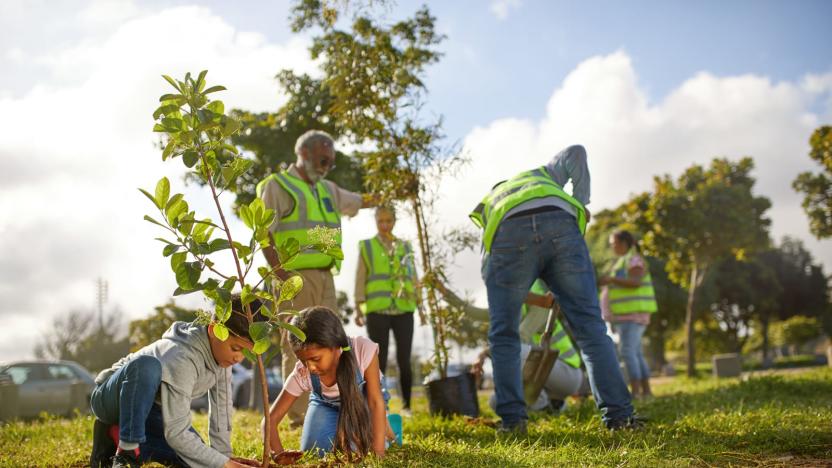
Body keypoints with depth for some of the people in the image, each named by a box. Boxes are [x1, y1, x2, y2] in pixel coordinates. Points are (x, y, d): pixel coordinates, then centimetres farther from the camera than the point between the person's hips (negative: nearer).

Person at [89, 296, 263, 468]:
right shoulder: (181, 358, -36)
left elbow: (222, 406, -5)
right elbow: (176, 434, -36)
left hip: (150, 407, 8)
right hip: (113, 398, -8)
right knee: (147, 364, -40)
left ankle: (117, 434, 3)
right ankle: (126, 452, -24)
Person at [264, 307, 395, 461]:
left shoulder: (363, 350, -41)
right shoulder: (301, 374, -33)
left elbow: (376, 401, -32)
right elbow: (270, 420, -27)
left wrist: (378, 453, -36)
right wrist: (281, 458, -42)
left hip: (362, 400, -2)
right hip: (326, 404, 2)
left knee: (353, 450, -22)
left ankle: (382, 427, 11)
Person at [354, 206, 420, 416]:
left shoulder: (405, 247, 15)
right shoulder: (366, 246, 9)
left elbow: (413, 277, 15)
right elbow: (360, 279, 5)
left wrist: (420, 305, 7)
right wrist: (358, 310, -3)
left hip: (404, 311, 1)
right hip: (377, 311, -1)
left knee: (404, 360, -1)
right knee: (379, 361, 0)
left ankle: (406, 405, 10)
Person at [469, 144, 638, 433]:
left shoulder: (487, 204, 41)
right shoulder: (542, 174, 44)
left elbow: (490, 271, 33)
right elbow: (576, 153, 24)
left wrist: (537, 299, 41)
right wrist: (581, 201, 26)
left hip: (510, 236, 0)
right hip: (562, 225, 0)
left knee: (503, 334, 14)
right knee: (589, 326, 5)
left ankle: (512, 419, 7)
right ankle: (619, 414, 0)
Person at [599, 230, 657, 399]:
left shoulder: (634, 260, -8)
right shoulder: (623, 261, 22)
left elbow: (635, 282, -23)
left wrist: (611, 279, -26)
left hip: (632, 314, -10)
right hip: (625, 315, 10)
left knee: (628, 352, -16)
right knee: (636, 353, 8)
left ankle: (635, 391, -19)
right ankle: (646, 390, 9)